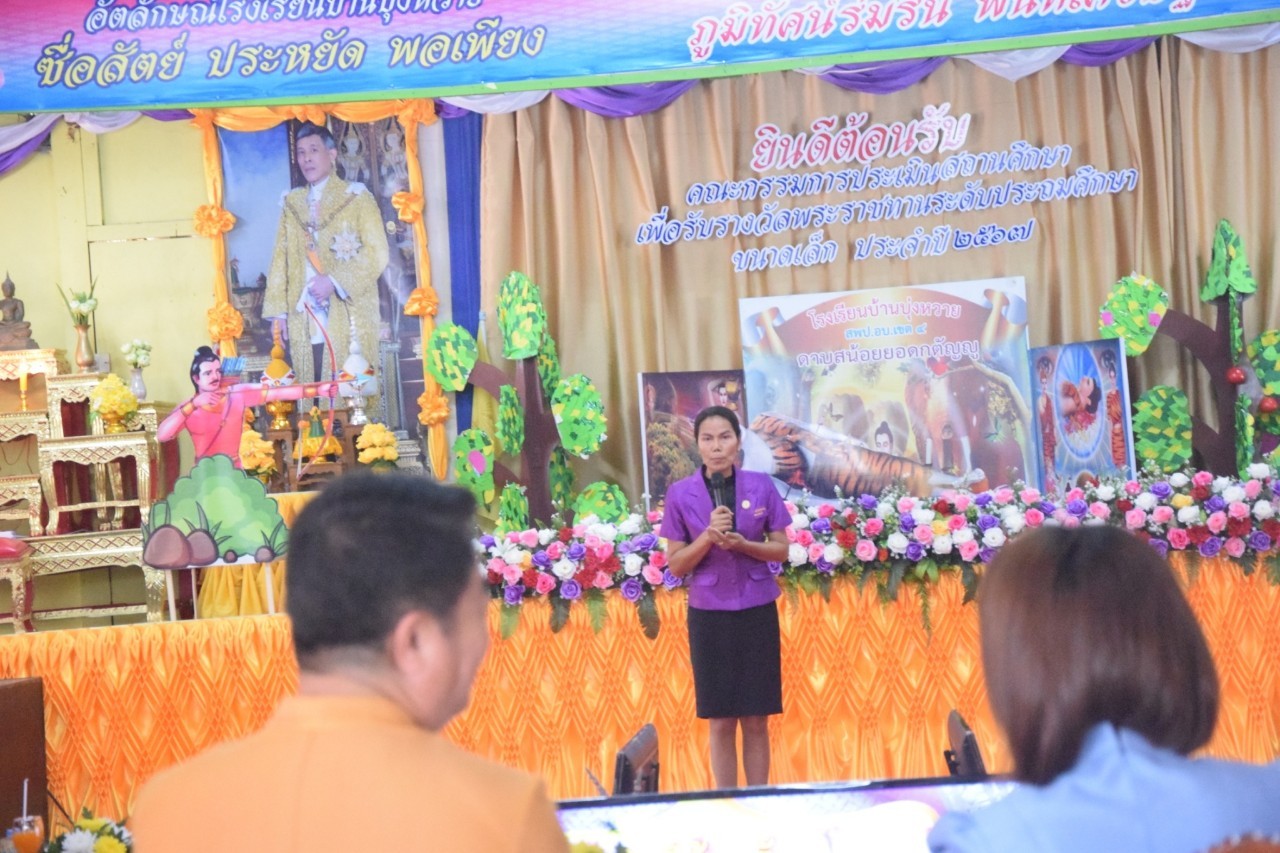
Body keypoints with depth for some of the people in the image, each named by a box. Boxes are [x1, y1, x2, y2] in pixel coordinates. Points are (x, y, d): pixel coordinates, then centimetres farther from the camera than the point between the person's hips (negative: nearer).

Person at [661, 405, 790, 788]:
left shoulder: (761, 485, -1)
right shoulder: (681, 494, -3)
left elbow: (781, 549, 3)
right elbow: (675, 565, -1)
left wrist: (742, 544, -15)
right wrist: (708, 536, -17)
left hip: (757, 612, 1)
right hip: (709, 615, -1)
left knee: (756, 721, 5)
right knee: (721, 722, 3)